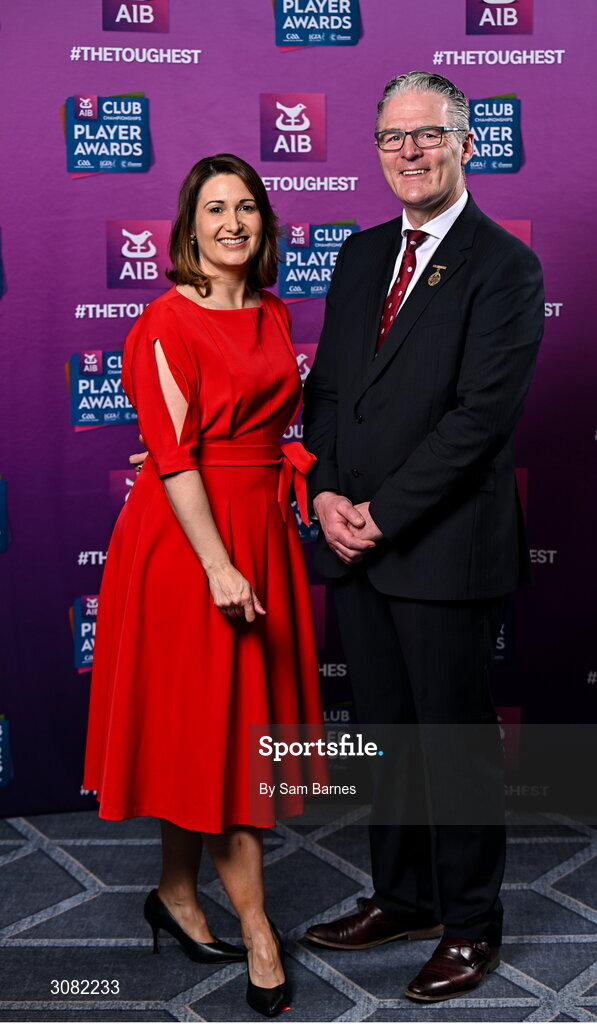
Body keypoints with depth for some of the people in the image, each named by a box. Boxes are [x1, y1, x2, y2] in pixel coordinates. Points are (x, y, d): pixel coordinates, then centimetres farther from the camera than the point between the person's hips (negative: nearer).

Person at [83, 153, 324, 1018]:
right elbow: (173, 456, -15)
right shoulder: (168, 322, -10)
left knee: (242, 718, 12)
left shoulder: (275, 315, 11)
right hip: (188, 536, -7)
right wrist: (219, 566, -19)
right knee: (206, 723, 2)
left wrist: (312, 495, 4)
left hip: (263, 530, 7)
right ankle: (254, 926, 15)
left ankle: (178, 894, 30)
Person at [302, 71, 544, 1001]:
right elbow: (327, 385, 13)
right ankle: (400, 896, 35)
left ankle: (470, 926, 26)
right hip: (357, 541, 6)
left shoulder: (504, 264, -8)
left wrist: (383, 515, -15)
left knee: (456, 742, 7)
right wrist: (327, 493, -2)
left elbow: (482, 413, -16)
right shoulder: (361, 254, 14)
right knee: (388, 734, 17)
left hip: (445, 548, -6)